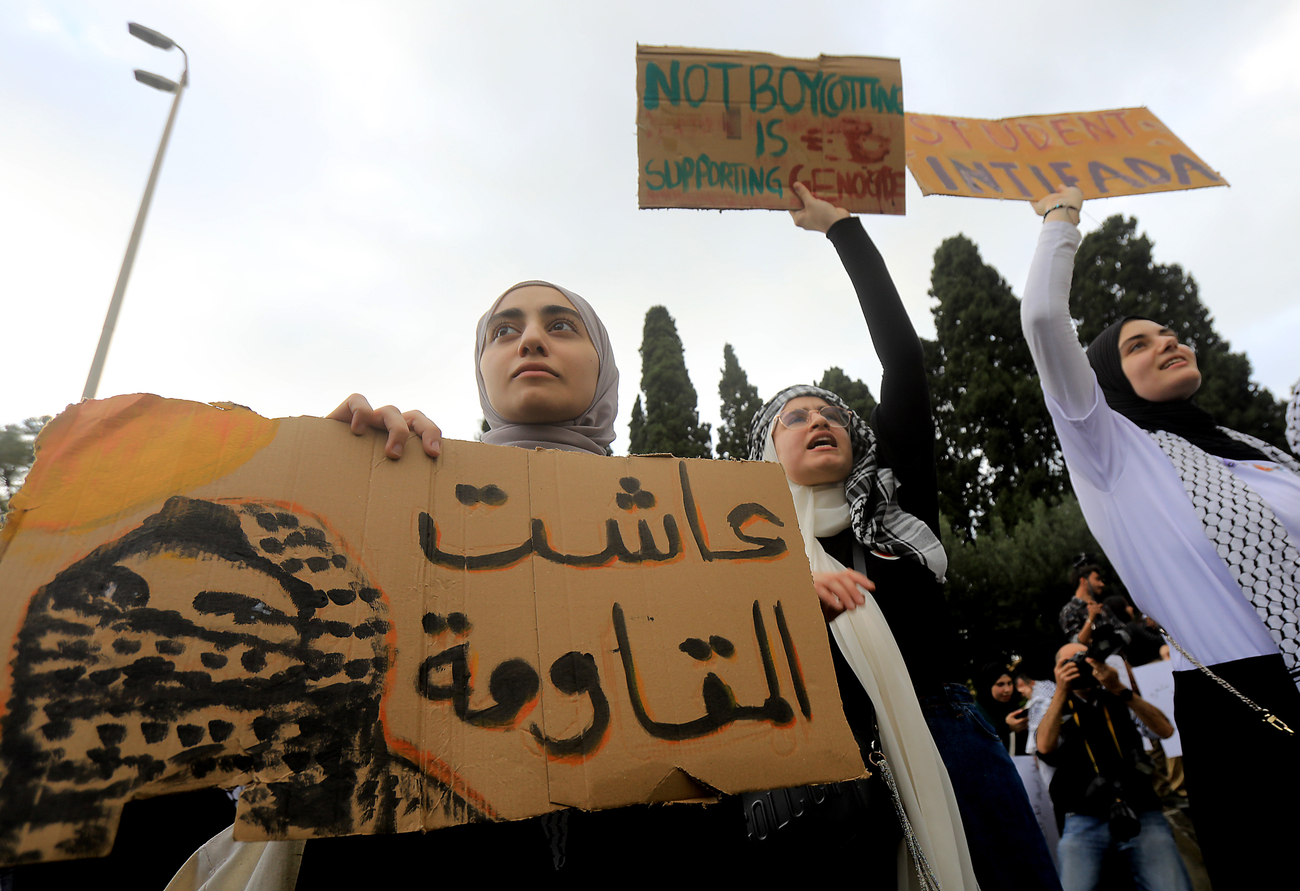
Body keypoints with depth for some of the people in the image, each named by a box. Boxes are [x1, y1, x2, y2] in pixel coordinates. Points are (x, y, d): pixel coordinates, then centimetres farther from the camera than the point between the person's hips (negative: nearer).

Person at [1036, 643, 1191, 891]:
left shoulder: (1119, 701, 16)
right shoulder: (1057, 710, 12)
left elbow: (1165, 730, 0)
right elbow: (1045, 747, -8)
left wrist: (1119, 689, -11)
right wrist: (1061, 691, -10)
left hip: (1140, 810, 2)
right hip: (1084, 818, -1)